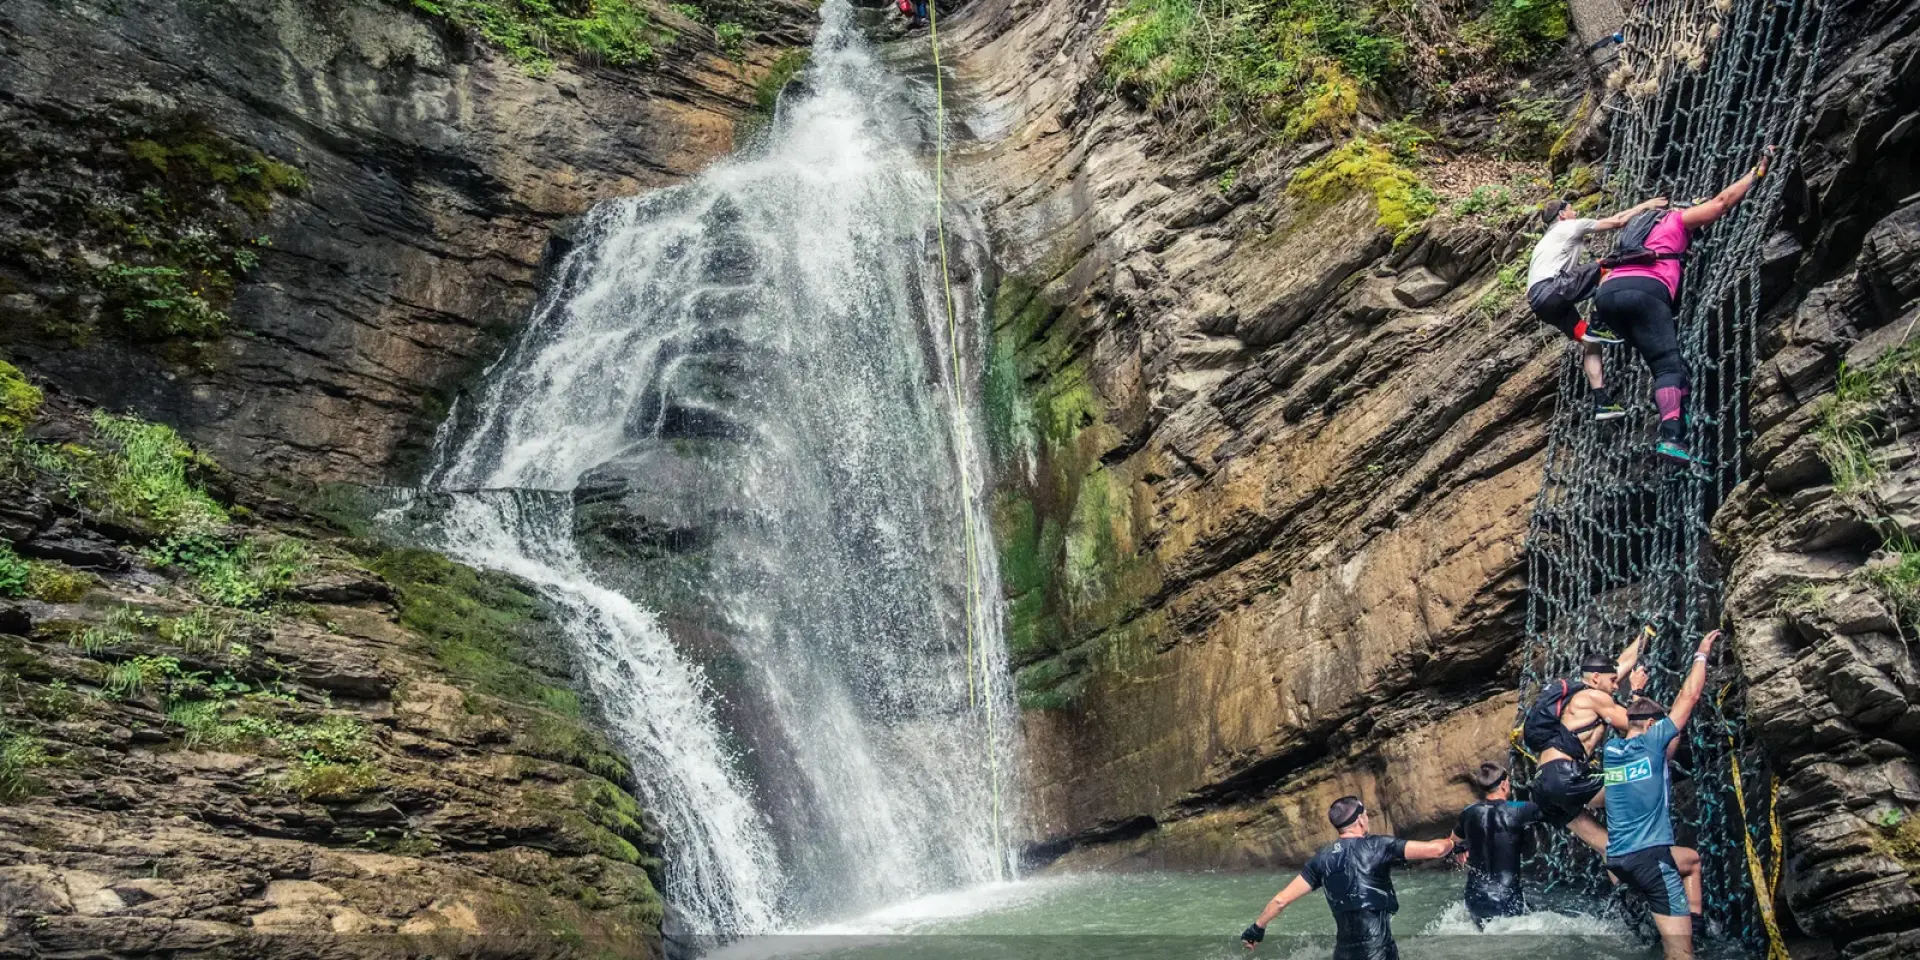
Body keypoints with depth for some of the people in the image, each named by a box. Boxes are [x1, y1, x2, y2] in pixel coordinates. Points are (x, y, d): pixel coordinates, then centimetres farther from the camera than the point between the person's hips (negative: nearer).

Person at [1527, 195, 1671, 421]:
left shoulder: (1549, 238, 35)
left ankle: (1602, 402, 1)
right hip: (1551, 290, -9)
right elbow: (1616, 222, 12)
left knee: (1589, 342, 8)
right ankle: (1599, 326, -4)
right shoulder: (1569, 227, 9)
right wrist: (1645, 206, 24)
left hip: (1539, 302, 9)